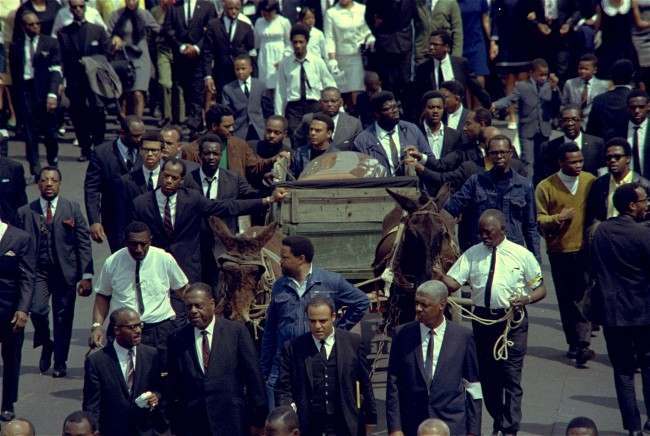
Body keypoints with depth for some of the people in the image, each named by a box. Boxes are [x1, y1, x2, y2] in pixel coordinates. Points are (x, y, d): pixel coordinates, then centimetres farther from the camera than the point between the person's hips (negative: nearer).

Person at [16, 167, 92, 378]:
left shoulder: (73, 209, 4)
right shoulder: (25, 212, 4)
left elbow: (83, 243, 2)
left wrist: (86, 276, -5)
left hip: (65, 271, 0)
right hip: (38, 271, 0)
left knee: (63, 318, 4)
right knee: (37, 310, -19)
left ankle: (60, 363, 20)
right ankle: (45, 344, 12)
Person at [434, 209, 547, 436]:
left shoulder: (522, 255, -1)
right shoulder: (472, 255, 4)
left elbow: (541, 289, 5)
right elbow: (453, 283, -3)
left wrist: (526, 299, -15)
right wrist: (440, 277, -24)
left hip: (512, 320, -3)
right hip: (482, 319, 3)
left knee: (511, 376, -4)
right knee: (487, 375, 12)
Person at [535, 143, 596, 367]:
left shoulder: (591, 181, 4)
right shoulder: (545, 187, -1)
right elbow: (538, 220, -1)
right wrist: (557, 218, -18)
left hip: (586, 249, 0)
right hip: (559, 251, 0)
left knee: (584, 296, -11)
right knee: (566, 299, 8)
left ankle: (583, 344, -13)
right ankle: (573, 342, 18)